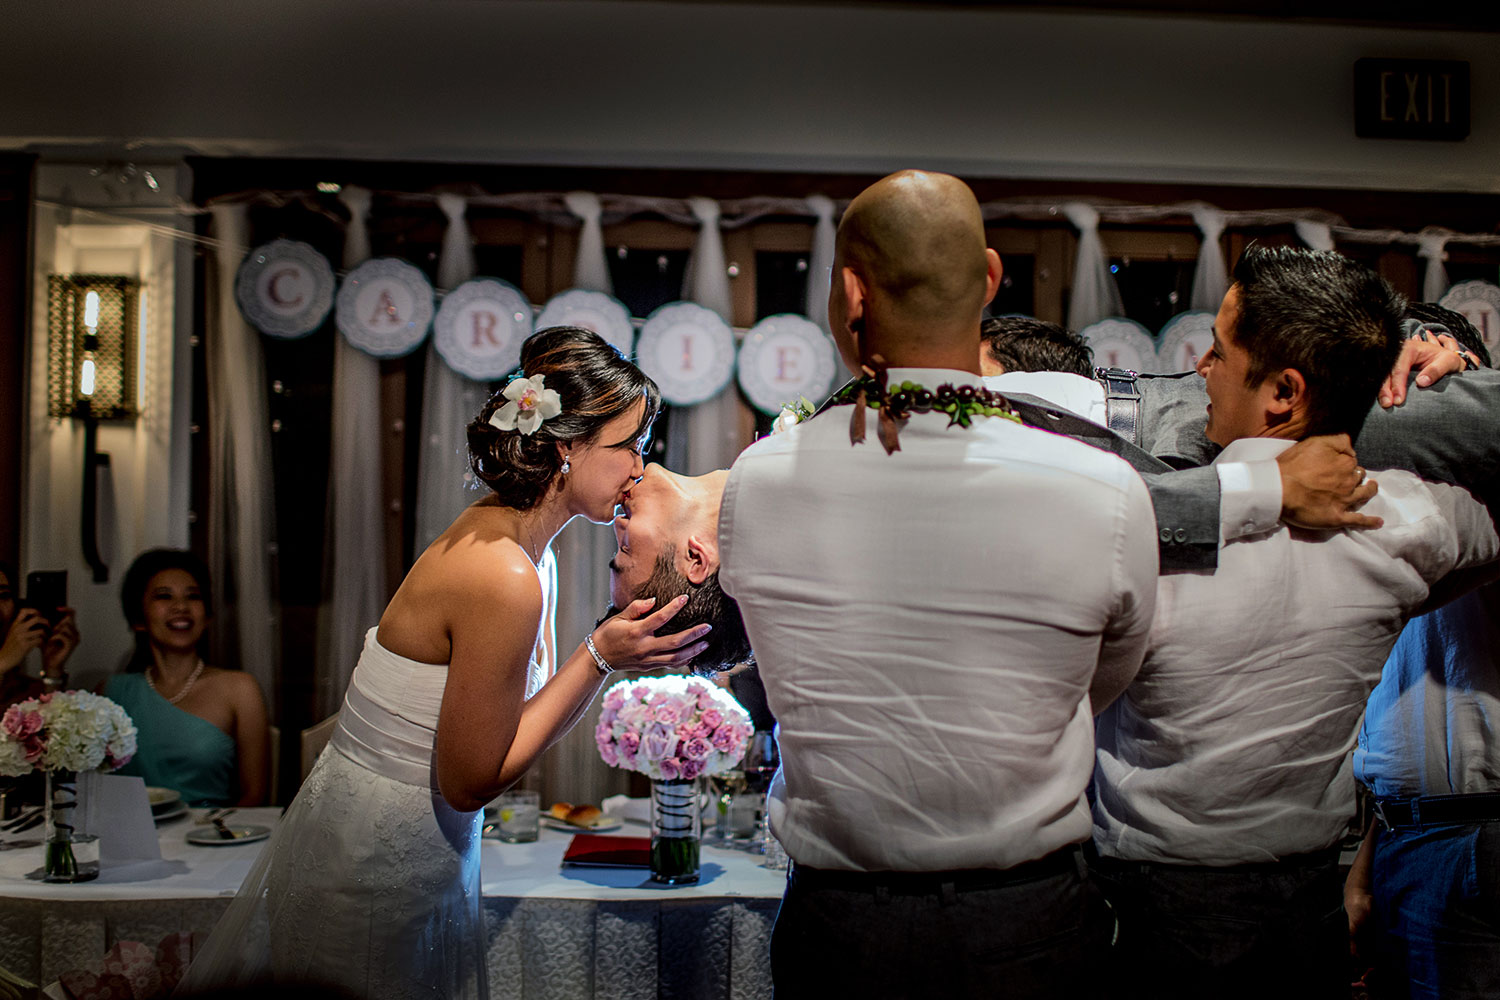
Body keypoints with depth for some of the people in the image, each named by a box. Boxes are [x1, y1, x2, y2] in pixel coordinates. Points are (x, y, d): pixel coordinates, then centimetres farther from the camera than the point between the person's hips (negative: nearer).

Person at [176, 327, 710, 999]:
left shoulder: (510, 538, 2)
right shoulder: (504, 580, -27)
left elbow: (531, 707, 5)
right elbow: (470, 780, -20)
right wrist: (601, 658, -20)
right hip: (377, 869, -9)